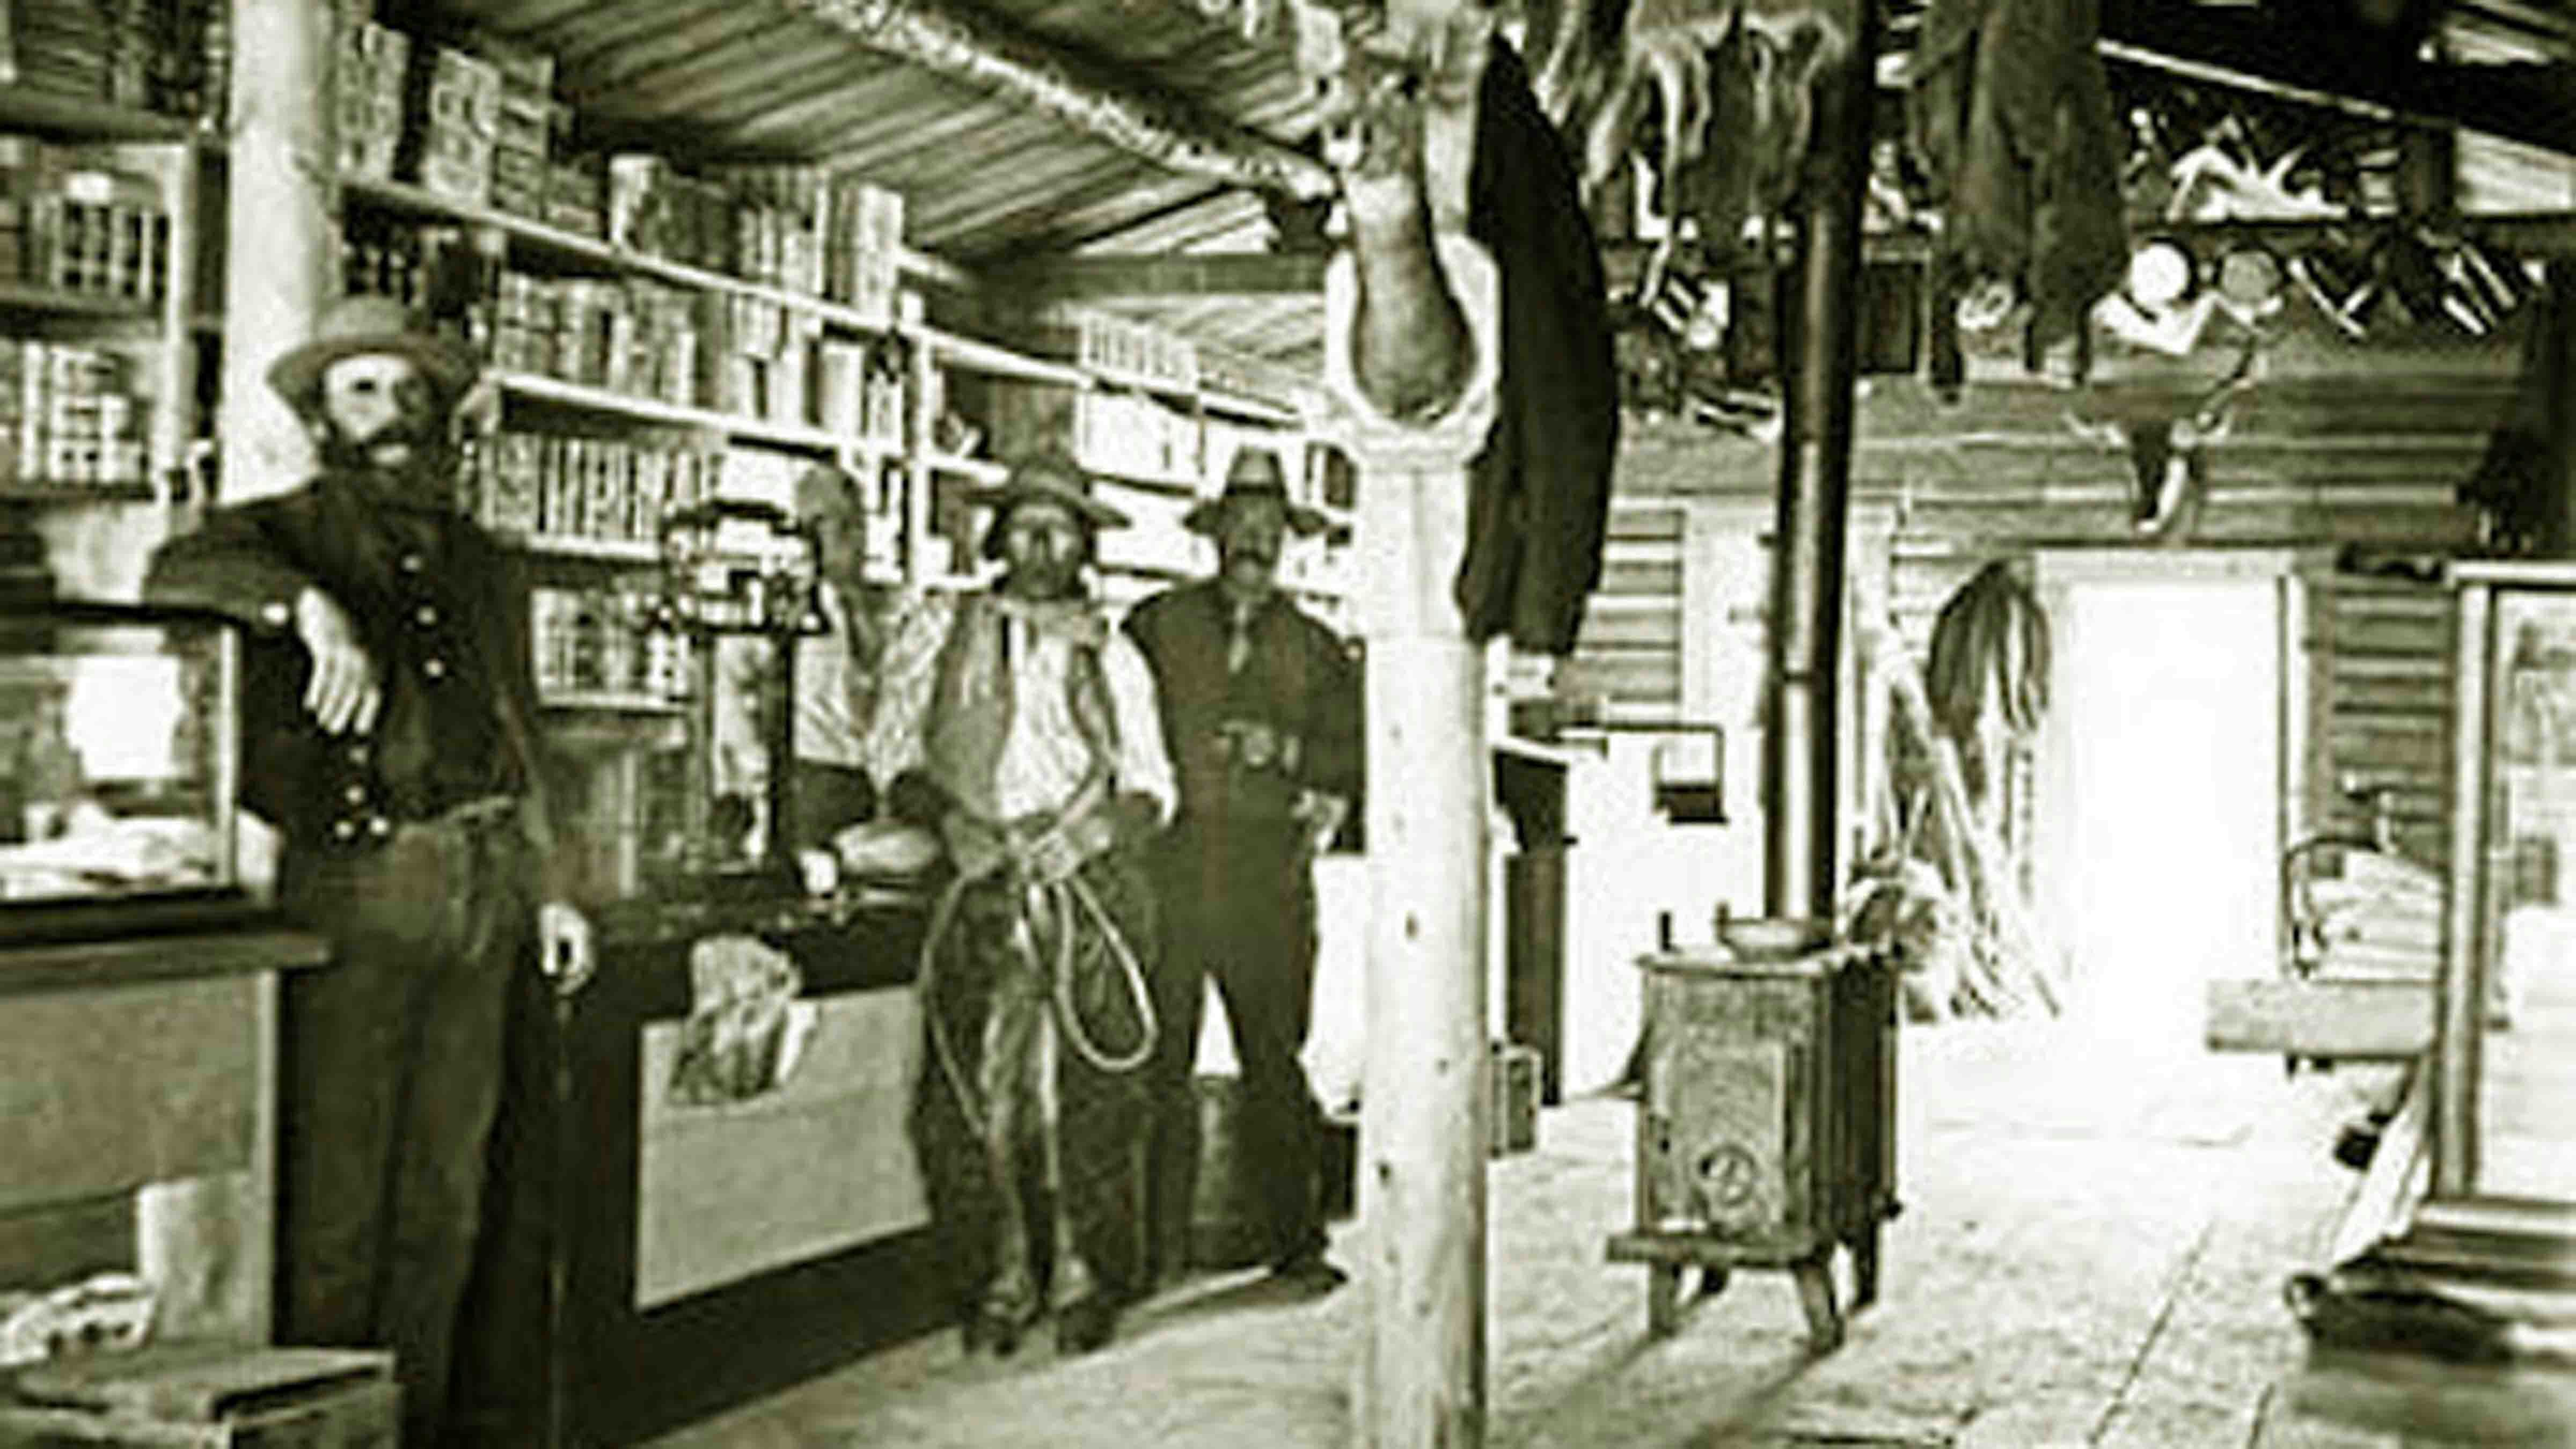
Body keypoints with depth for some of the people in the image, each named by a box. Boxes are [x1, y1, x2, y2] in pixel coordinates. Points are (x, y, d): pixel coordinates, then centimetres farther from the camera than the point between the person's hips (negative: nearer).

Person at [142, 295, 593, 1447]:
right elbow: (180, 572, -20)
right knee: (336, 1202, -4)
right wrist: (311, 605, -35)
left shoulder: (480, 565, 19)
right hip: (353, 890, -5)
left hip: (481, 898, 6)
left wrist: (549, 890, 19)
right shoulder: (298, 530, 3)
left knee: (445, 1199, 11)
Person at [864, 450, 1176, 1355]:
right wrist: (951, 821, -8)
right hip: (980, 888, 0)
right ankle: (999, 1281, 6)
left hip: (1092, 886, 1)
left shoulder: (1110, 653, 20)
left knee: (1093, 1093, -7)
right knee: (964, 1093, -8)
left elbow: (1150, 787, 15)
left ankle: (1088, 1281, 5)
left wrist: (1095, 829, -6)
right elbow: (893, 746, 9)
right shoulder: (939, 626, 16)